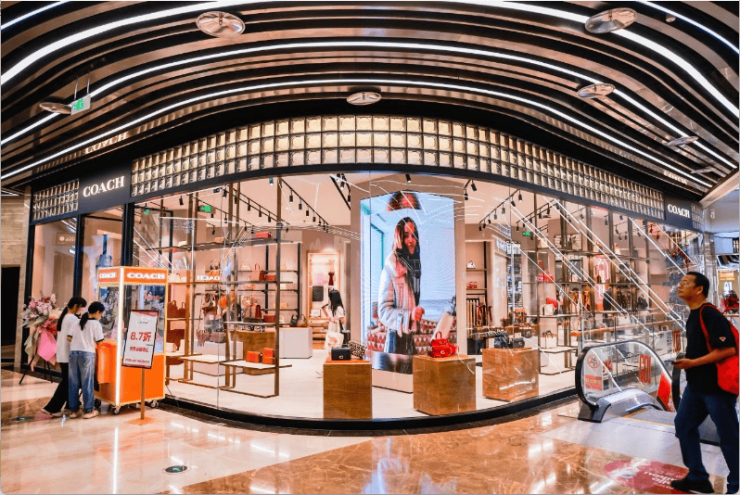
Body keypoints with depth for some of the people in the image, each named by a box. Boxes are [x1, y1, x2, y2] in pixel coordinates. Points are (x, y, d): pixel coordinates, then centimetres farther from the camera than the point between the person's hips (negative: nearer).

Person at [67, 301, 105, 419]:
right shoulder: (96, 324, -5)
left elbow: (69, 338, 6)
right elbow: (99, 342, -4)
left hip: (73, 353, 5)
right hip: (87, 354, -5)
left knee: (73, 382, 10)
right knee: (87, 382, 3)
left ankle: (74, 410, 17)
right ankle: (88, 410, 10)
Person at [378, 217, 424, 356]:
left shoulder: (416, 267, 10)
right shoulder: (390, 270, -9)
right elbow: (383, 311, -13)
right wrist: (409, 315, -23)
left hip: (414, 340, 6)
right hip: (397, 339, -6)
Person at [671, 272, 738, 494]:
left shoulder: (710, 315, -19)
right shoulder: (693, 316, 10)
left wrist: (692, 363, -21)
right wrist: (686, 362, 7)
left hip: (717, 386, -10)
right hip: (696, 385, 10)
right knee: (683, 425, 13)